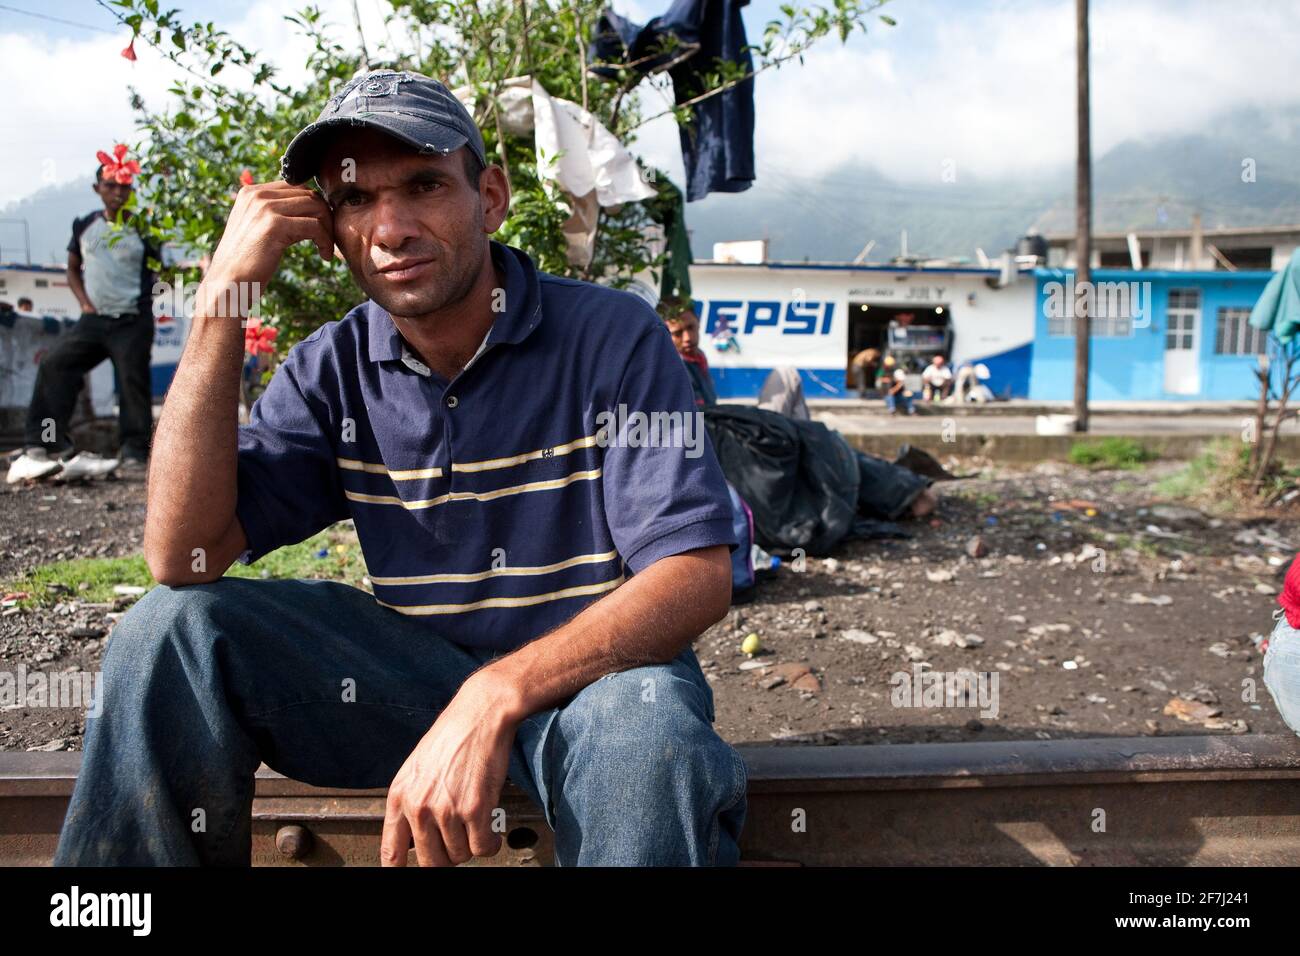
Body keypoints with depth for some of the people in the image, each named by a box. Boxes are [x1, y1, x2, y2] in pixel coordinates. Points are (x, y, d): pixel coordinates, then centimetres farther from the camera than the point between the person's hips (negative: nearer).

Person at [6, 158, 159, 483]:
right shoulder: (85, 225, 10)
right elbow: (73, 268, 19)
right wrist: (84, 302, 5)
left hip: (133, 322, -4)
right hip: (93, 320, 4)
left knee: (133, 381, -7)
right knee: (54, 364, -7)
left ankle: (134, 454, 1)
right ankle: (44, 443, -4)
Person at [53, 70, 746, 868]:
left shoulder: (611, 336, -12)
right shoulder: (335, 369, 0)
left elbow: (698, 575, -20)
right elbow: (184, 558, -9)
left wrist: (496, 698, -34)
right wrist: (221, 299, -15)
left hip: (600, 668, -3)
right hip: (419, 668, 4)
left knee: (645, 726, -39)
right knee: (173, 629, -14)